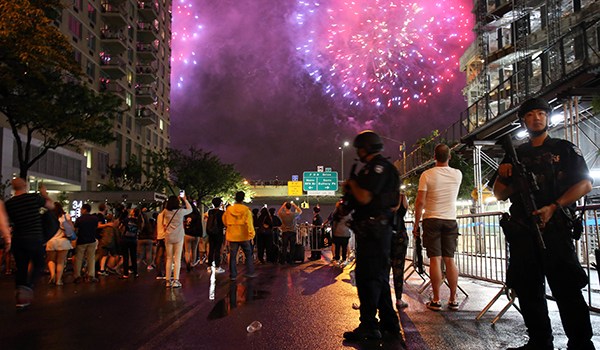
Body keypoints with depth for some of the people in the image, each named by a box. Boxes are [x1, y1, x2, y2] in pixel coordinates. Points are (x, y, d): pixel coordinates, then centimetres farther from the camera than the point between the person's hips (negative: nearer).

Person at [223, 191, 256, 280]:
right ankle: (250, 272, 11)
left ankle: (233, 275, 9)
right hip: (244, 236, -3)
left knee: (232, 256, 8)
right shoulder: (246, 210, -10)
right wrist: (251, 235, -8)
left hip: (232, 236, 3)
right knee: (248, 254, 11)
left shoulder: (229, 209, 1)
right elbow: (249, 223, -13)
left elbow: (224, 221, 13)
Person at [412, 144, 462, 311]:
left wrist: (416, 225, -3)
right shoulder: (458, 174, 2)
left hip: (432, 220, -3)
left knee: (435, 260, -3)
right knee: (450, 260, 7)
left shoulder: (427, 175, -8)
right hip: (451, 220, 3)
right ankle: (453, 299, 10)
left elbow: (420, 202, -10)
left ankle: (436, 300, 0)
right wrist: (445, 164, 26)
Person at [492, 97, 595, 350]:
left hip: (555, 227, -4)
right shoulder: (515, 155, 18)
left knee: (566, 287, -6)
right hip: (522, 231, 4)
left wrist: (554, 207, -13)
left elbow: (585, 184, -1)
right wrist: (502, 176, -3)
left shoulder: (564, 148, 10)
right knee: (528, 288, 6)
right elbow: (499, 194, 18)